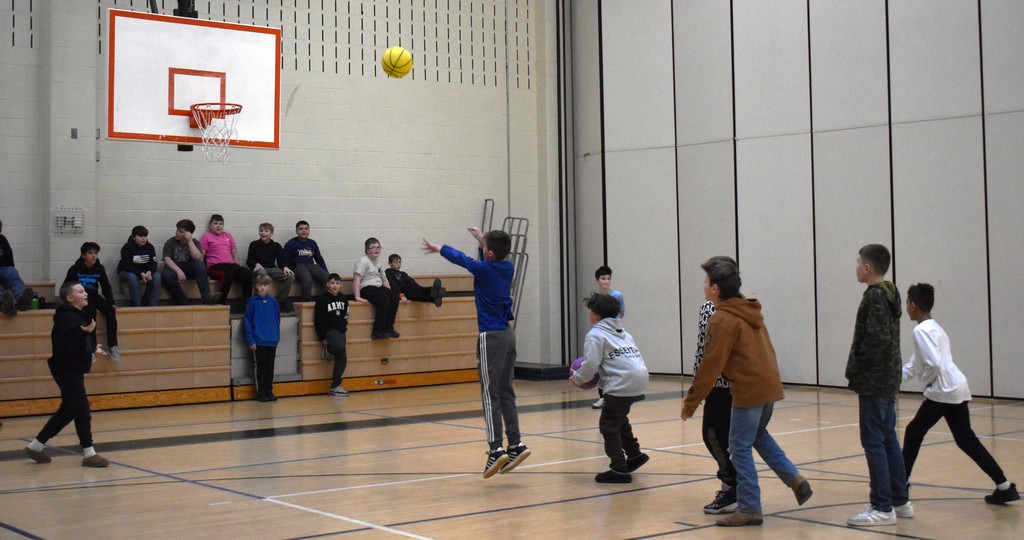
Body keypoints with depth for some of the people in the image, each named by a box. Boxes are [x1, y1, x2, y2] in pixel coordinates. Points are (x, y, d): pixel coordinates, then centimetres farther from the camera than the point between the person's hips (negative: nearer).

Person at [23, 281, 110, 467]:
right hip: (67, 370, -11)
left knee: (67, 411, 16)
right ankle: (88, 453, -3)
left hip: (74, 370, 11)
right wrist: (84, 333, -32)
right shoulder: (67, 318, -17)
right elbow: (65, 345, -29)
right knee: (82, 411, -9)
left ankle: (36, 446, 26)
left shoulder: (78, 316, 14)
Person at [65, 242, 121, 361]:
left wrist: (111, 302, 3)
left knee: (111, 310, -22)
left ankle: (112, 346, -22)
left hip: (94, 296, 4)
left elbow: (106, 287, 12)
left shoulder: (100, 268, 3)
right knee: (90, 311, -34)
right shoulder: (75, 269, -8)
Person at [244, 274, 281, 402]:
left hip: (272, 341, 3)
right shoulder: (252, 302, -4)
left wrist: (276, 337, 6)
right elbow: (247, 322, -3)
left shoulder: (273, 302, 4)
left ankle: (269, 391, 18)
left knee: (270, 367, 9)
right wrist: (251, 341, -8)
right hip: (259, 341, -3)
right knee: (261, 367, 2)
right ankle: (261, 393, 9)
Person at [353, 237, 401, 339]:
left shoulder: (376, 263, 22)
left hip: (378, 287, 9)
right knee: (384, 300, -30)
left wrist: (390, 293, 17)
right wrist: (358, 297, -25)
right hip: (366, 289, -9)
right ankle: (377, 331, -25)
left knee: (395, 297, -14)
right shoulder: (363, 261, -7)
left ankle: (389, 327, -10)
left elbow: (383, 280, 28)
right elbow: (357, 279, -17)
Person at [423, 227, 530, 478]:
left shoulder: (484, 269, -10)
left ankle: (496, 449, -14)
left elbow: (460, 259, 8)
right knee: (506, 393, 10)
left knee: (490, 395, -8)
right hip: (508, 335, 7)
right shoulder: (507, 268, 6)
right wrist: (482, 240, 41)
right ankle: (515, 444, 7)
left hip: (491, 337, -7)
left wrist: (438, 248, 25)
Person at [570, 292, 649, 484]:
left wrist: (577, 378, 7)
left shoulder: (595, 335, -2)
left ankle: (619, 469, -1)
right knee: (619, 418, 26)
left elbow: (591, 365, -11)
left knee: (608, 425, 1)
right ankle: (634, 454, 29)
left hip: (622, 384, -9)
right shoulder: (622, 332, 25)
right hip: (640, 379, 9)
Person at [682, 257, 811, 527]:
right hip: (769, 384, 9)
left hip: (749, 390, -9)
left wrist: (691, 402, -9)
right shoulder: (749, 310, 12)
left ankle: (749, 509, 5)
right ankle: (795, 480, 18)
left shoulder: (722, 320, -15)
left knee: (740, 448, 1)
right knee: (758, 435, 26)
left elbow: (711, 366, -16)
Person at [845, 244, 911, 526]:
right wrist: (859, 368, 12)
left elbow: (877, 338, -24)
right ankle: (900, 501, 20)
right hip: (888, 379, 10)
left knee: (873, 441, -6)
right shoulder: (889, 294, 13)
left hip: (873, 381, -10)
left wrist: (856, 368, -12)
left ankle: (883, 508, -3)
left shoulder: (875, 296, -15)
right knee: (888, 439, 14)